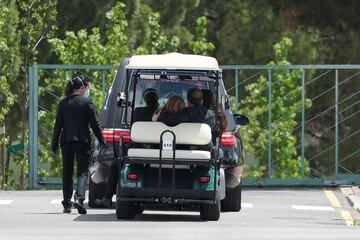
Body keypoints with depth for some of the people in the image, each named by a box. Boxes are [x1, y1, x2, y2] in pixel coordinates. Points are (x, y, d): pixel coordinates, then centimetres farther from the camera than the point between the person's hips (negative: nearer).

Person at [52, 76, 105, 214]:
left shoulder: (63, 104, 5)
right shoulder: (87, 102, -3)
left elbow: (58, 125, 4)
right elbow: (94, 123, -3)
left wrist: (55, 143, 8)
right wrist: (101, 140, 5)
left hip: (66, 141, 3)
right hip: (82, 140, -3)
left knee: (67, 173, 11)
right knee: (83, 172, -1)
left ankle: (67, 204, 10)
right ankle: (79, 198, -23)